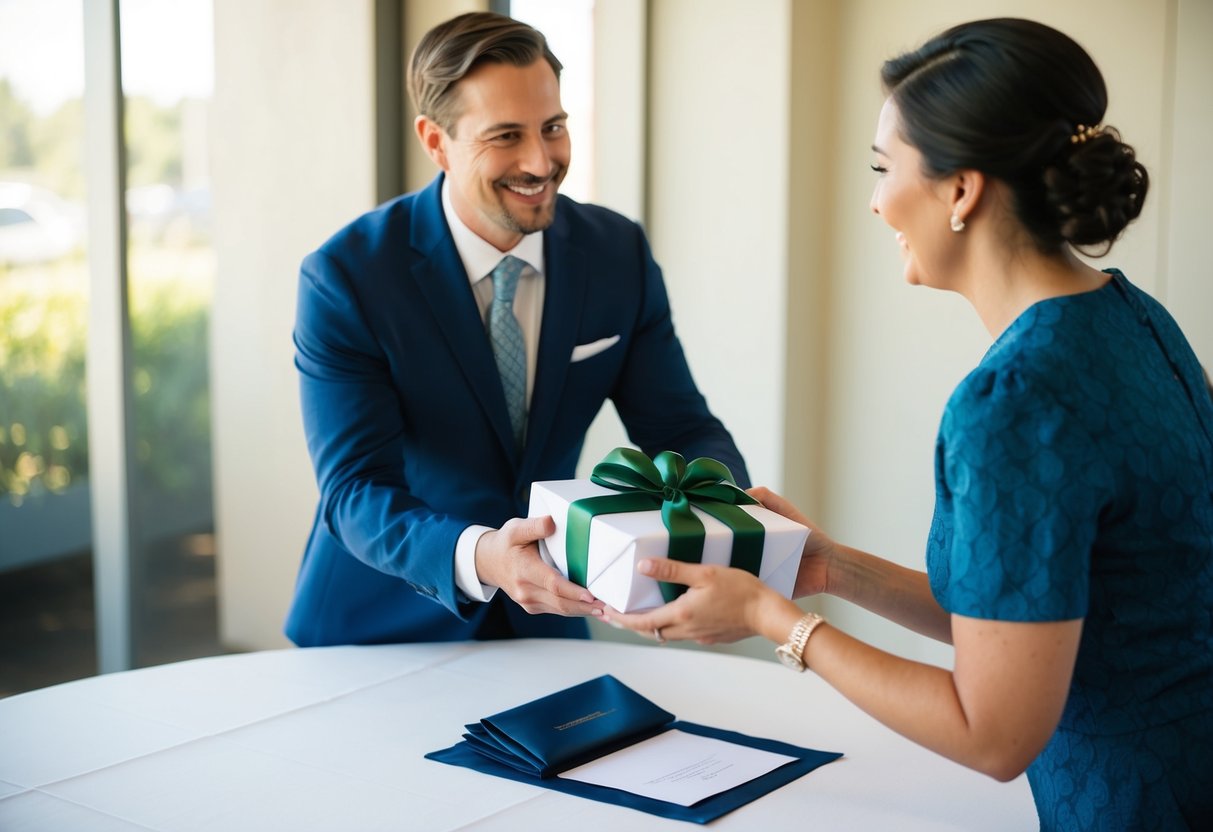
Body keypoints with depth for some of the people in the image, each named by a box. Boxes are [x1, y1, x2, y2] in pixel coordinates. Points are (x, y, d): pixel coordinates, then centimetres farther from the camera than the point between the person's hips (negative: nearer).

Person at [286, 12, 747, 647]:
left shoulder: (619, 254, -7)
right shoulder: (345, 277, -17)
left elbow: (681, 429, -5)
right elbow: (355, 490, -21)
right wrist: (478, 558, -40)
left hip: (543, 621, 2)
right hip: (380, 627, -2)